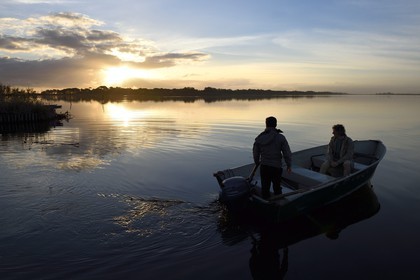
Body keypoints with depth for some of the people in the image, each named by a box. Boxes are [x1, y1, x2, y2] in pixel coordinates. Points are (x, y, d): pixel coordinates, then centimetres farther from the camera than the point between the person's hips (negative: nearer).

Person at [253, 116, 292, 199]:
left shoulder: (259, 138, -3)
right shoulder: (280, 137, -10)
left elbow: (255, 153, 4)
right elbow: (287, 153, -9)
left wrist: (257, 163, 23)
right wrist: (289, 165, 5)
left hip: (264, 167, 1)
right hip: (276, 167, -1)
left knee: (265, 187, 12)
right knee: (277, 187, 16)